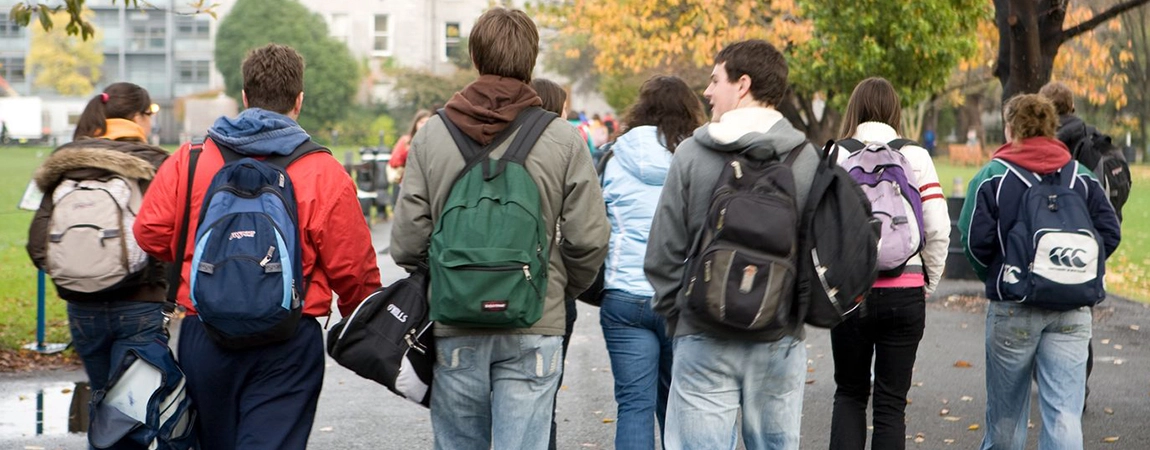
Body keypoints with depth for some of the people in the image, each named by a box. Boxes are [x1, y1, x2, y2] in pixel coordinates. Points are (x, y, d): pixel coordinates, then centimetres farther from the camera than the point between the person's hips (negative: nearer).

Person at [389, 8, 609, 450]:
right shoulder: (563, 140, -5)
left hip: (454, 329, 1)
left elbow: (407, 240, -3)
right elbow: (588, 239, -6)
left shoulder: (431, 136, -2)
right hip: (533, 328, -1)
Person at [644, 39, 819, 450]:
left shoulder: (692, 154, -6)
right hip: (781, 340, 2)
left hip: (704, 340, -2)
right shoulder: (807, 158, -1)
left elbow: (663, 252, -4)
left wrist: (673, 314, 10)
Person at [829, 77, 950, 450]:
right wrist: (928, 283, 9)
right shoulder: (915, 157, 1)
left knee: (849, 393, 16)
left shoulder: (836, 157, -2)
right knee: (891, 401, 9)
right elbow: (938, 229, -4)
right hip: (905, 291, 0)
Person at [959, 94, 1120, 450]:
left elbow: (975, 238, -11)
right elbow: (1110, 232, 2)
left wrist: (993, 275, 7)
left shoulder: (993, 176, -4)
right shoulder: (1082, 176, 6)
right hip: (1073, 311, 2)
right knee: (1064, 411, -1)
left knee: (1005, 408, 13)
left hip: (1012, 308, -2)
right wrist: (1081, 272, 13)